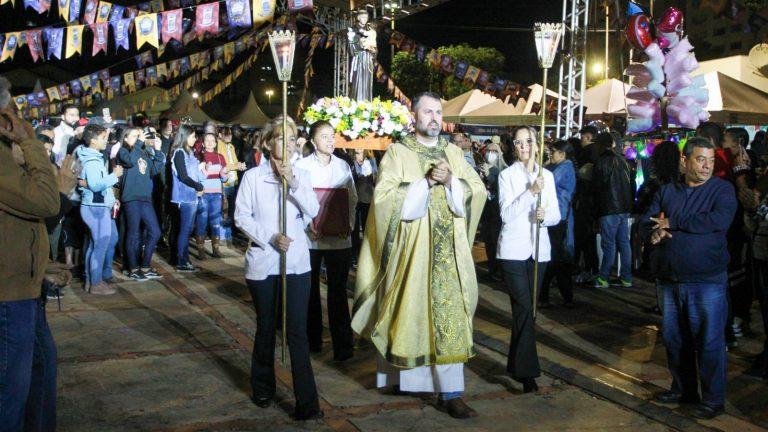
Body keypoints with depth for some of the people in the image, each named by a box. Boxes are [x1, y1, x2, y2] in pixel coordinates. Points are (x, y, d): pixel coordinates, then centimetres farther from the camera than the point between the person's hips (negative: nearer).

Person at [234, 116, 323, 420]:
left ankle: (307, 403, -5)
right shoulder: (253, 177, -1)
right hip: (263, 262, -1)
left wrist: (294, 183, -19)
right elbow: (241, 217, -5)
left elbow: (313, 210, -6)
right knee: (266, 328, 13)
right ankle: (263, 389, 32)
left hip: (296, 263, 1)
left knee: (297, 331, -5)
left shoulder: (300, 176, 7)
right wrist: (270, 238, -15)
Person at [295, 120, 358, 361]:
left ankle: (343, 344, 3)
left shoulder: (343, 166, 7)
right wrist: (307, 225, -15)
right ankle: (313, 339, 22)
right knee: (310, 289, 10)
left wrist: (349, 224, -6)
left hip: (339, 236, 1)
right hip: (310, 237, -1)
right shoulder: (302, 166, -1)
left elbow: (352, 199, 8)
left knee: (338, 290, 0)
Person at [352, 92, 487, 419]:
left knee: (449, 318, 0)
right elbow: (384, 197, -13)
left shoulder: (454, 154, 12)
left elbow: (478, 192, 5)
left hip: (448, 252, 3)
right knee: (409, 314, 7)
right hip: (410, 250, -3)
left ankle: (451, 392, 3)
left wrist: (450, 181, -12)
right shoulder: (397, 153, -1)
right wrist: (426, 182, -17)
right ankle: (398, 375, 28)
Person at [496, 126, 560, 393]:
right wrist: (531, 192, -22)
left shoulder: (547, 176, 9)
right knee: (524, 309, -11)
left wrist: (545, 216, -15)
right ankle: (527, 371, -7)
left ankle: (516, 364, 26)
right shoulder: (507, 175, -2)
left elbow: (556, 215, 7)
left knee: (525, 308, 11)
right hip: (514, 249, -4)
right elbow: (506, 214, -12)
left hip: (538, 249, 4)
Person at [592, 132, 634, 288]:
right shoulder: (622, 160, 12)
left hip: (609, 209, -6)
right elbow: (631, 184, 16)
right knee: (624, 242, 9)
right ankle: (626, 278, 12)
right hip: (625, 208, 7)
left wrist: (596, 209, 5)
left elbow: (596, 187, -7)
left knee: (609, 243, -4)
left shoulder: (601, 161, -9)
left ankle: (604, 278, -1)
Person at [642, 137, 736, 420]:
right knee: (674, 338, 14)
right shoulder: (667, 191, 11)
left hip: (707, 281, -5)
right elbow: (647, 222, 8)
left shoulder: (722, 190, -3)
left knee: (709, 342, 0)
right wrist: (654, 233, -17)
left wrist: (672, 223, -14)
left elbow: (719, 221, -20)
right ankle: (683, 389, 31)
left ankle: (713, 400, 14)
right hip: (671, 279, 5)